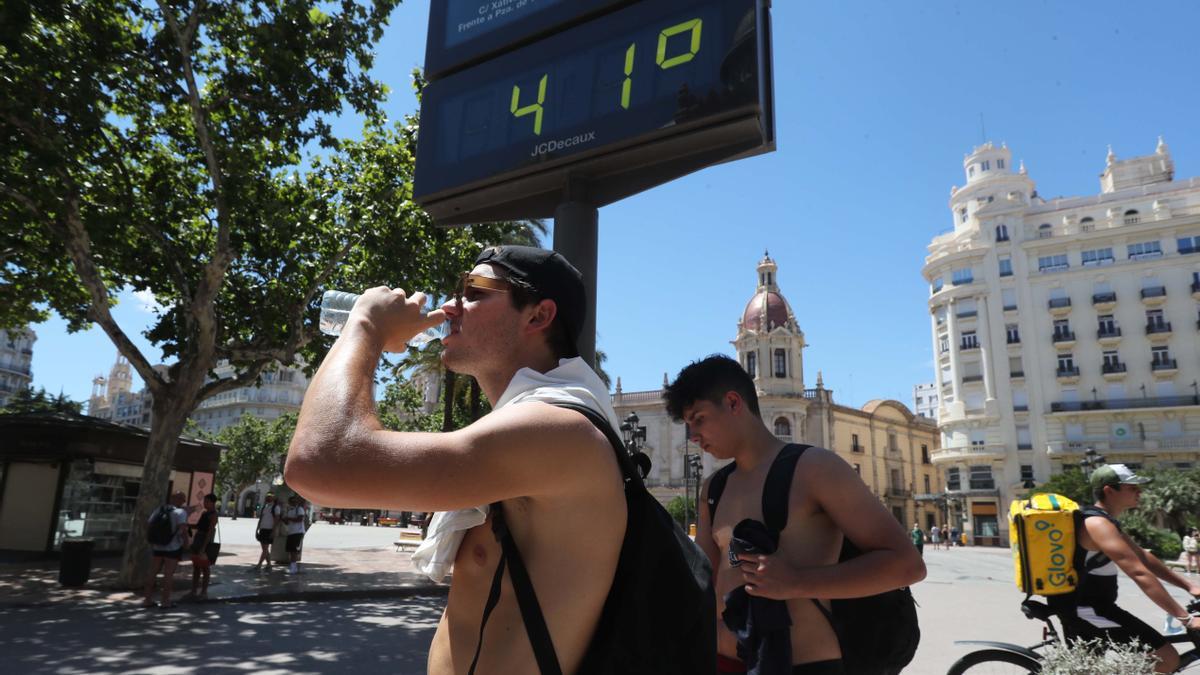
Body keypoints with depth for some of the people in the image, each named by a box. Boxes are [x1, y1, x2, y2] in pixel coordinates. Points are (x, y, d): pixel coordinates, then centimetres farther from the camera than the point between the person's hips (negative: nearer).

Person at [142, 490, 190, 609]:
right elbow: (182, 528, -23)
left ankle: (147, 599, 20)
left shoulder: (158, 510, 6)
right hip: (173, 548, -6)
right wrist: (186, 541, -8)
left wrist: (151, 543, 20)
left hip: (157, 547, 6)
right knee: (169, 574, 0)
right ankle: (165, 601, 4)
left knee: (153, 573, 14)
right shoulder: (180, 512, -13)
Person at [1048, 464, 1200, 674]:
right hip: (1086, 610, -11)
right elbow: (1140, 573, -26)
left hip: (1077, 606, 11)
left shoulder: (1103, 520, 14)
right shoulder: (1098, 524, -21)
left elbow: (1143, 558, 17)